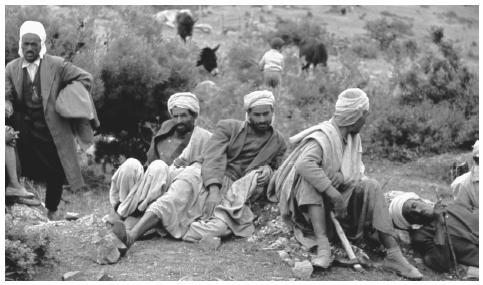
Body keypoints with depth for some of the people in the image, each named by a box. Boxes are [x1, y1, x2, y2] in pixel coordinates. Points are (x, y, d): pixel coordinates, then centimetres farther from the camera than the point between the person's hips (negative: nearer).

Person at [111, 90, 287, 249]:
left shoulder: (278, 143, 18)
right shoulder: (228, 127, 10)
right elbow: (213, 159, -3)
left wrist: (268, 170, 3)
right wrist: (213, 191, -20)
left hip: (234, 189, 0)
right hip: (206, 178, 0)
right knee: (179, 193, -35)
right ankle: (132, 235, -51)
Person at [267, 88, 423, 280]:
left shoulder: (353, 137, 7)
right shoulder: (323, 137, -19)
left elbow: (357, 172, 5)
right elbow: (303, 164, -37)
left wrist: (342, 176, -20)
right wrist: (334, 194, -37)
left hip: (337, 196, 6)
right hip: (308, 200, -6)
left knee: (371, 186, -15)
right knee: (309, 178, -34)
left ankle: (393, 253, -24)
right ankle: (323, 245, -43)